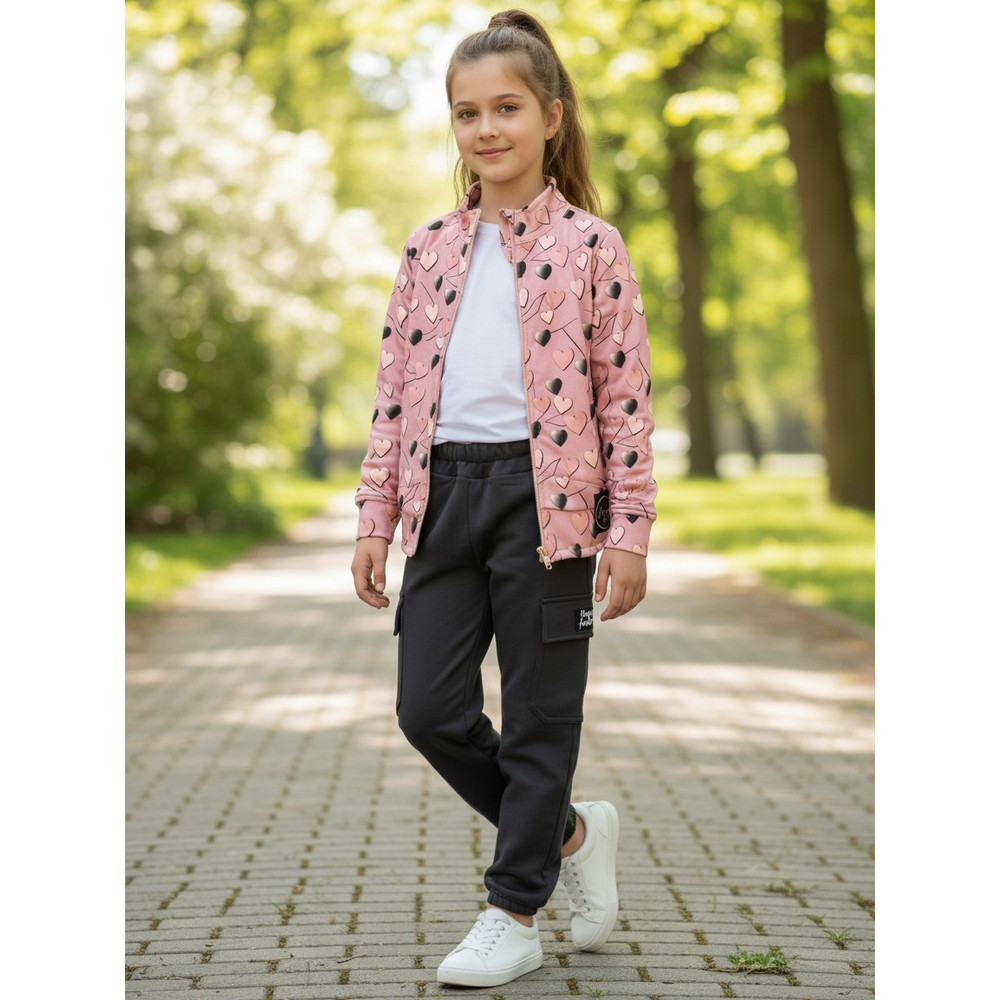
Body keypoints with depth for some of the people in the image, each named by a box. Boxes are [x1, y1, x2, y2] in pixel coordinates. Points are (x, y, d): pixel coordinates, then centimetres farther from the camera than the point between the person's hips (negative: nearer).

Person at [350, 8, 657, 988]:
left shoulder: (587, 245, -1)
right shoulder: (430, 250, 11)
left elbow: (625, 395, -3)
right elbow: (395, 390, 13)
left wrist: (629, 531, -7)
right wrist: (375, 518, 8)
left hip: (545, 493, -5)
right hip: (446, 490, 5)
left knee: (537, 714, 3)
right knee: (428, 706, 3)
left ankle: (514, 914, 17)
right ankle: (569, 832, 26)